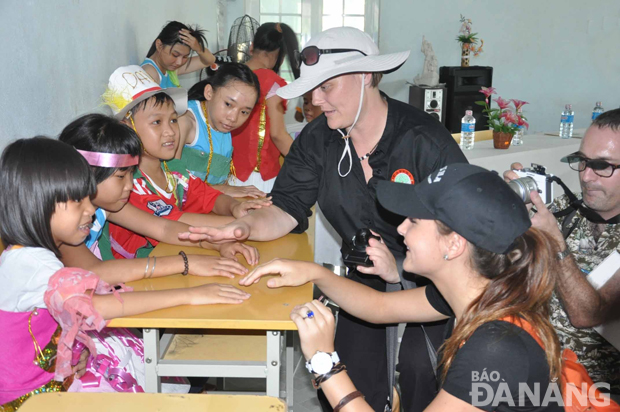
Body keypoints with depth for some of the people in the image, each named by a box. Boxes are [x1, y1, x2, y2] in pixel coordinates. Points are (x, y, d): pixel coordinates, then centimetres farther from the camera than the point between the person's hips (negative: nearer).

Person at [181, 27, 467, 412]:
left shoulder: (427, 142, -22)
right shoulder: (319, 138, -5)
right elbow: (286, 210, -6)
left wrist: (401, 269, -39)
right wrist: (245, 227, -29)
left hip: (433, 276, -4)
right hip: (368, 277, 5)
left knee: (420, 367, -23)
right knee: (353, 376, -3)